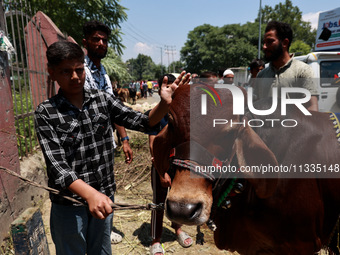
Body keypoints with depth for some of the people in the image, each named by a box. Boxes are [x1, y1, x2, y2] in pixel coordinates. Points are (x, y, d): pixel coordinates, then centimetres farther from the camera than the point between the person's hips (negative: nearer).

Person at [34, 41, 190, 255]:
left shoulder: (103, 100, -3)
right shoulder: (46, 113, -12)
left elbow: (143, 122, -7)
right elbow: (57, 165, -20)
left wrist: (165, 104, -25)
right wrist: (90, 194, -35)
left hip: (104, 197, 3)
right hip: (69, 204, -2)